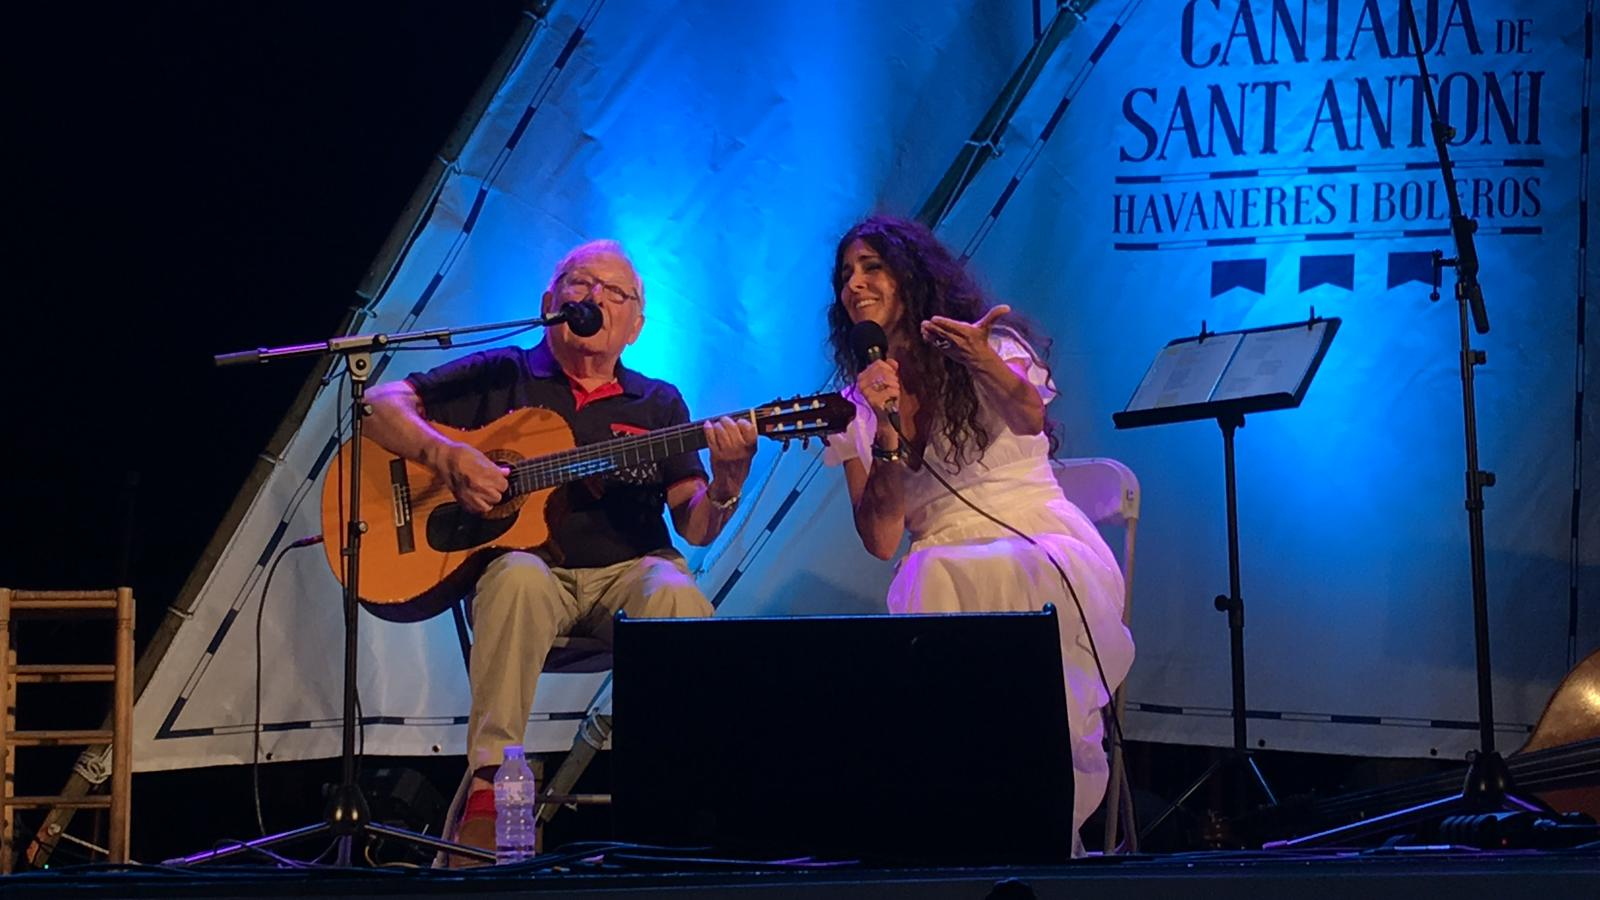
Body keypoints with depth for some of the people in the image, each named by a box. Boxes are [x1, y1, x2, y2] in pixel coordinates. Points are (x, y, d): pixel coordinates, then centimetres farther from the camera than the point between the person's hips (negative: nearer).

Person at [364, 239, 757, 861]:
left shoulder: (658, 405, 16)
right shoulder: (503, 377, 10)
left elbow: (695, 528, 8)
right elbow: (382, 404, 3)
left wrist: (726, 482, -15)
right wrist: (447, 457, -15)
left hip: (626, 572, 1)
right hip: (529, 567, -1)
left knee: (674, 593, -34)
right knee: (519, 576, -37)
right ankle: (490, 784, -36)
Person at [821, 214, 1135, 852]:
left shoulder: (996, 346, 3)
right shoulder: (859, 404, 14)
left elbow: (1028, 415, -24)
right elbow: (880, 541, 2)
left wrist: (984, 361, -48)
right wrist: (887, 431, -13)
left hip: (1047, 548, -2)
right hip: (947, 573, 2)